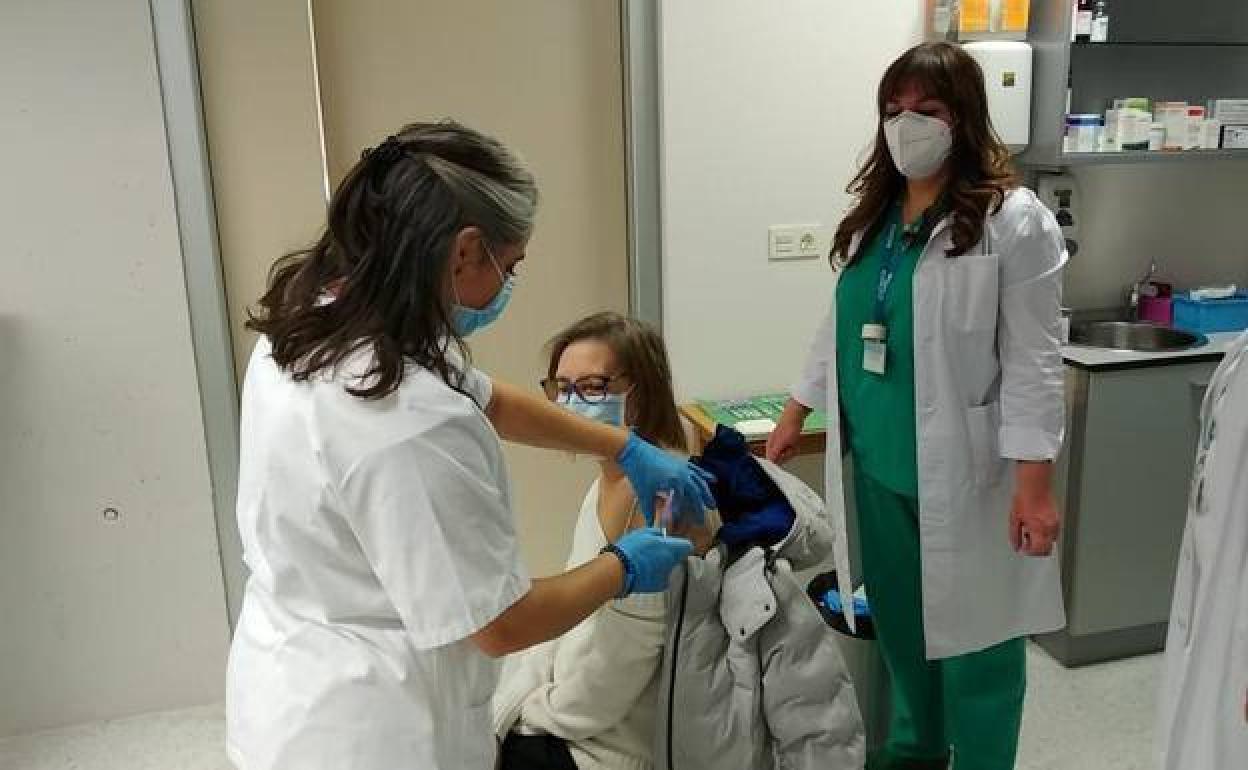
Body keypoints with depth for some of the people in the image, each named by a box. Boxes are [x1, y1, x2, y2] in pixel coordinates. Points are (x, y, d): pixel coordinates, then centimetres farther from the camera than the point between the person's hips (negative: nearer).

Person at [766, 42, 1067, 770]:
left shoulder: (1014, 220, -10)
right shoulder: (872, 215, 8)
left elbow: (1033, 361, -12)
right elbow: (840, 324, 16)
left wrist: (1035, 483, -16)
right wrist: (798, 409, 18)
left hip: (964, 473, -6)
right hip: (878, 464, 6)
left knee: (972, 637, 7)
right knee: (899, 621, 20)